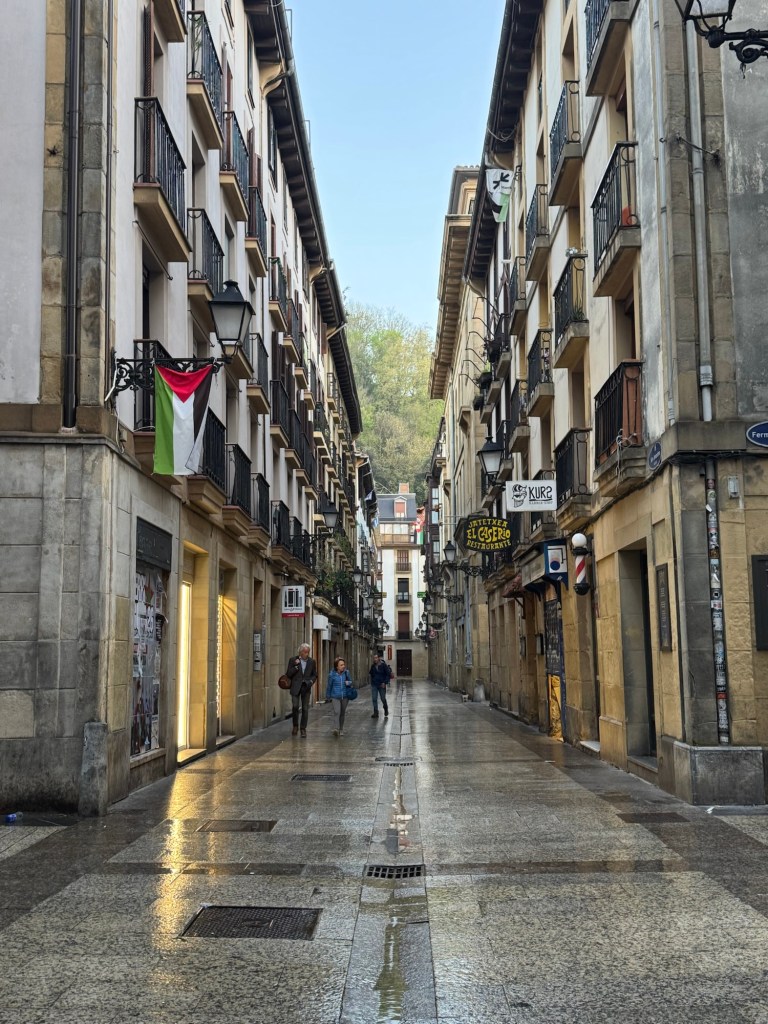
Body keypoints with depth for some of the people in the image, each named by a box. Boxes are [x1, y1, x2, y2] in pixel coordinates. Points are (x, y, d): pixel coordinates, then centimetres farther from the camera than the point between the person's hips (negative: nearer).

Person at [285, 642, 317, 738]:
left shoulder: (312, 661, 5)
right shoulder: (293, 660, -1)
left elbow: (314, 675, 13)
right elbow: (288, 674, -2)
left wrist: (311, 681, -7)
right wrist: (296, 666, -15)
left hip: (306, 688, 1)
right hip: (296, 687, -1)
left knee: (305, 709, 0)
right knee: (295, 706, -5)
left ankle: (303, 729, 6)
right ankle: (295, 726, 17)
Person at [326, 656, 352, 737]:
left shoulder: (346, 672, -4)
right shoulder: (332, 674, -10)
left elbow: (350, 681, 11)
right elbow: (329, 686, 2)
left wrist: (348, 683, -15)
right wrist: (328, 697, 12)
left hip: (345, 696, 3)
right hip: (335, 697, -3)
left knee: (342, 713, 13)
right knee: (337, 712, -19)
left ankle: (341, 729, 28)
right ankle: (336, 729, -24)